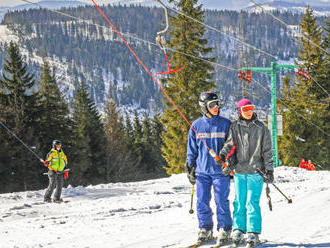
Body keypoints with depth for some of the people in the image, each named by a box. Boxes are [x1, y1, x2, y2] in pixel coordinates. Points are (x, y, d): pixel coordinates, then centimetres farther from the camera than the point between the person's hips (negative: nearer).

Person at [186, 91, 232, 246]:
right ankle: (205, 229, 15)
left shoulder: (226, 124, 2)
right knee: (202, 201, 3)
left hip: (220, 169, -2)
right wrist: (190, 168, 11)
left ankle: (224, 230, 7)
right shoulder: (196, 125, 6)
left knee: (221, 201, -3)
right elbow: (192, 149, 14)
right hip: (202, 170, 2)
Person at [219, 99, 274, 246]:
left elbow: (267, 151, 6)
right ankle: (238, 230, 15)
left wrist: (269, 170, 2)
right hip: (239, 171, 2)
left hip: (255, 171, -2)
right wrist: (222, 155, -19)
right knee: (239, 202, 5)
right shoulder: (234, 127, 8)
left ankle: (253, 233, -3)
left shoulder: (261, 128, 4)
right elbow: (230, 143, 1)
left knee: (252, 202, -7)